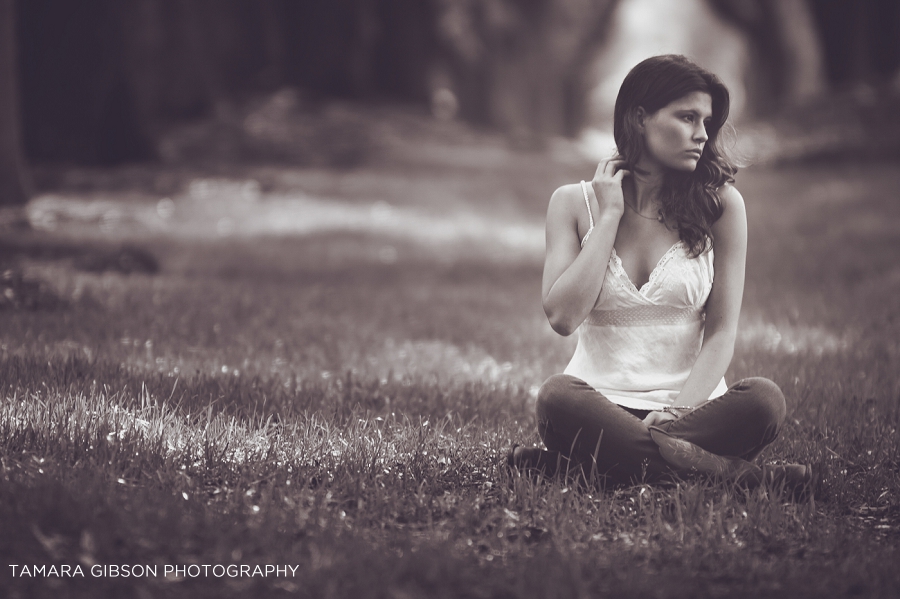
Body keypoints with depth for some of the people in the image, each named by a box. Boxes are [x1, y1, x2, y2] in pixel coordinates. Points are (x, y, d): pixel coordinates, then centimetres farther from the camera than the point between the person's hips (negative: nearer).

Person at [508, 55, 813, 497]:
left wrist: (680, 409, -17)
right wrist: (610, 216, -4)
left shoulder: (720, 203, 5)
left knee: (763, 400, -31)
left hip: (690, 402, 1)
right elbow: (562, 317, -7)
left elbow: (722, 331, -1)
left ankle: (575, 464, -32)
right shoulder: (575, 203, 7)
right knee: (557, 397, -35)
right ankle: (723, 470, -33)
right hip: (602, 402, -1)